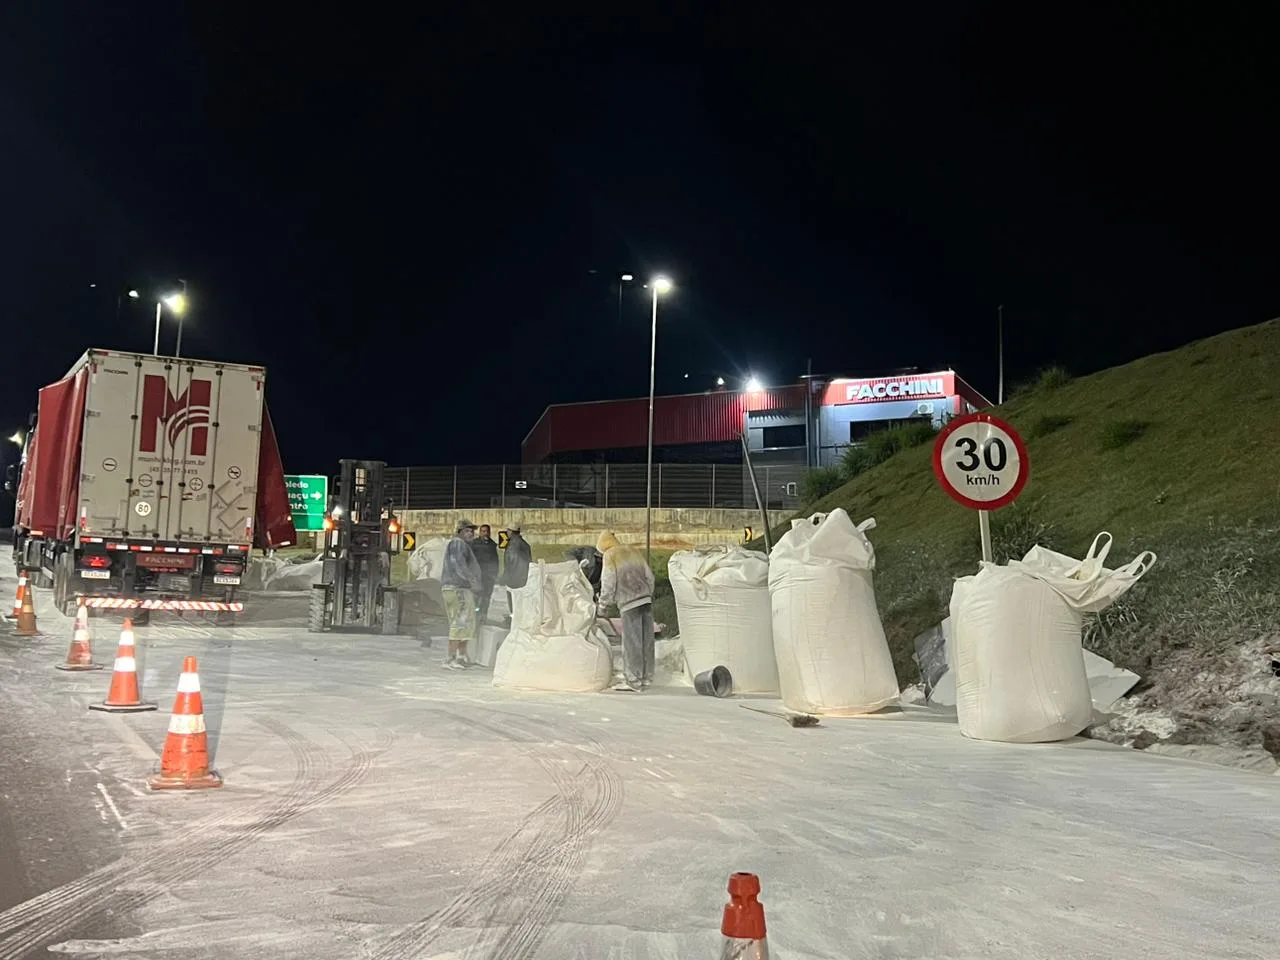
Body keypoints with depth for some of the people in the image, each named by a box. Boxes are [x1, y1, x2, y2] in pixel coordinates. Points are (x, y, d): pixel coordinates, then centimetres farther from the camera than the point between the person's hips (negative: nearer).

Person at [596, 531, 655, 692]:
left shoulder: (609, 556, 1)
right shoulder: (633, 551, 18)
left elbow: (608, 583, -4)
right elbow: (649, 576, 17)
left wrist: (603, 604, 7)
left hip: (629, 604, -6)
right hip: (646, 600, 6)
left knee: (632, 643, -4)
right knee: (646, 641, 8)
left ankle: (634, 680, -2)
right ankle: (646, 677, 14)